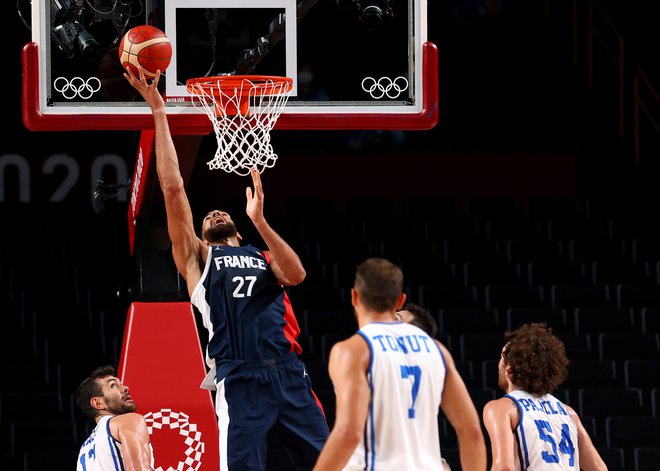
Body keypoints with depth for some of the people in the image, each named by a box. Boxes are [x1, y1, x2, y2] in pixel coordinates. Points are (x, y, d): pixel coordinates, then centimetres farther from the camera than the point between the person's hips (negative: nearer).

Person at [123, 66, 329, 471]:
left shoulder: (262, 257, 24)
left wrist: (259, 221, -4)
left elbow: (296, 274, 1)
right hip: (239, 381, -3)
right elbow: (173, 188, 9)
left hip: (289, 374, 3)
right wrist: (158, 111, 7)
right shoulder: (197, 258, 16)